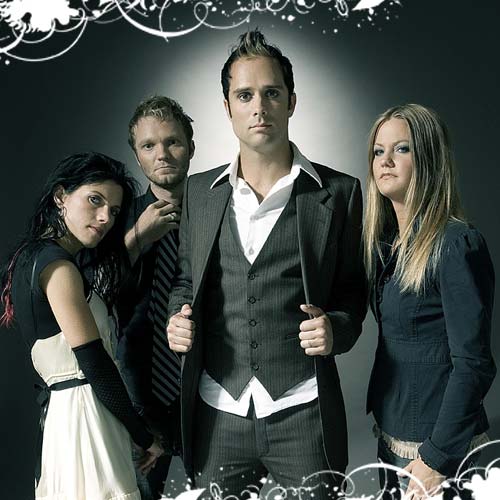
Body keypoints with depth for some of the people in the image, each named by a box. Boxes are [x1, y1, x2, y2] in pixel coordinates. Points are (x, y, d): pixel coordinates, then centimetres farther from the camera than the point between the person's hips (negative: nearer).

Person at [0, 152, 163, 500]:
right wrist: (145, 437, -10)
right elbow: (95, 366, -18)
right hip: (83, 417, -9)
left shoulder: (33, 257, 12)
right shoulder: (57, 265, -16)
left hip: (61, 413, 9)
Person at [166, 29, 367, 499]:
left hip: (303, 412, -2)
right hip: (218, 412, 3)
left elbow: (352, 291, 5)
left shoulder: (338, 192, -1)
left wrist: (336, 329, -15)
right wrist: (178, 319, -4)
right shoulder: (199, 191, 6)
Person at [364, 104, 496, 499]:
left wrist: (437, 459, -19)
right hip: (392, 436, 7)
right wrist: (380, 416, 11)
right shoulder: (387, 244, 5)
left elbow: (473, 365, -20)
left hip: (439, 444, -7)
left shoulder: (455, 246, -18)